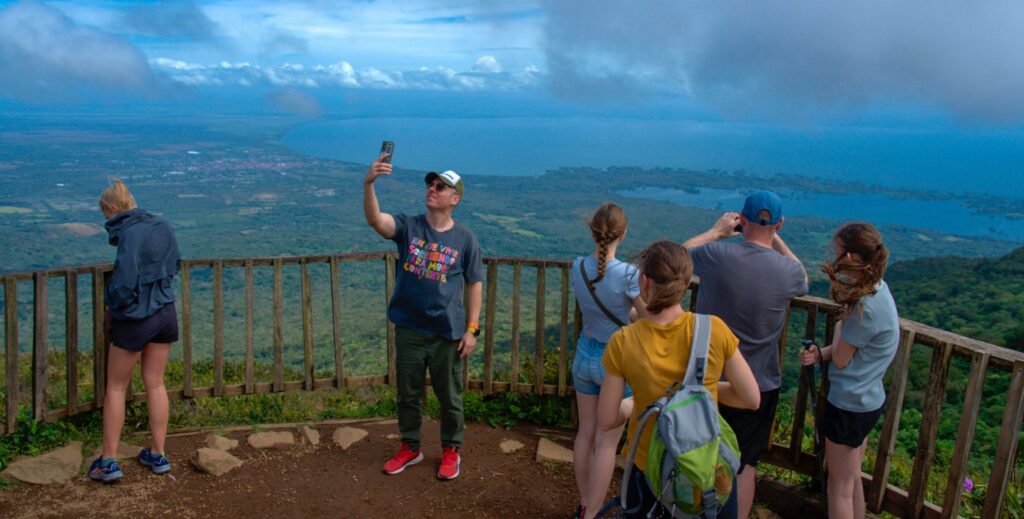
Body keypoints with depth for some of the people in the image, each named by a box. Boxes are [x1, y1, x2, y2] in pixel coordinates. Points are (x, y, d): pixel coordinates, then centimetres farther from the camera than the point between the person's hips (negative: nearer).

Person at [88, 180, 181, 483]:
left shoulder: (130, 234, -19)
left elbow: (125, 282, -22)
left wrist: (112, 306, -4)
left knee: (116, 387, 9)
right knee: (155, 384, 14)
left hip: (135, 319, -6)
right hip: (165, 313, 6)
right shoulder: (163, 227, 3)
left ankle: (109, 461, 15)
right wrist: (154, 289, 10)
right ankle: (158, 455, 21)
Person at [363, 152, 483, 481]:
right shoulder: (408, 226, -5)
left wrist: (472, 329, -4)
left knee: (449, 397, 12)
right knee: (408, 394, 17)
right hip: (409, 330, 2)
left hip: (448, 333, -1)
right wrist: (369, 183, -42)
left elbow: (475, 284, 0)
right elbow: (374, 219, -24)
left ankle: (451, 451, 33)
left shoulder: (465, 239, -5)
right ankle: (410, 448, 37)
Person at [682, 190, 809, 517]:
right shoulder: (788, 270, -15)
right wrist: (775, 239, 13)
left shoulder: (715, 254, -17)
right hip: (758, 385, 0)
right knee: (745, 464, 16)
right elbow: (803, 280, 13)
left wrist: (716, 231, 12)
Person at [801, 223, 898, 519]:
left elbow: (840, 359, -17)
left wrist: (840, 324, -2)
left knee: (840, 487, 7)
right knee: (853, 479, 23)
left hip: (849, 403, -9)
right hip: (867, 398, 9)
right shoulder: (877, 289, 2)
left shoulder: (867, 306, -28)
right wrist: (820, 354, -9)